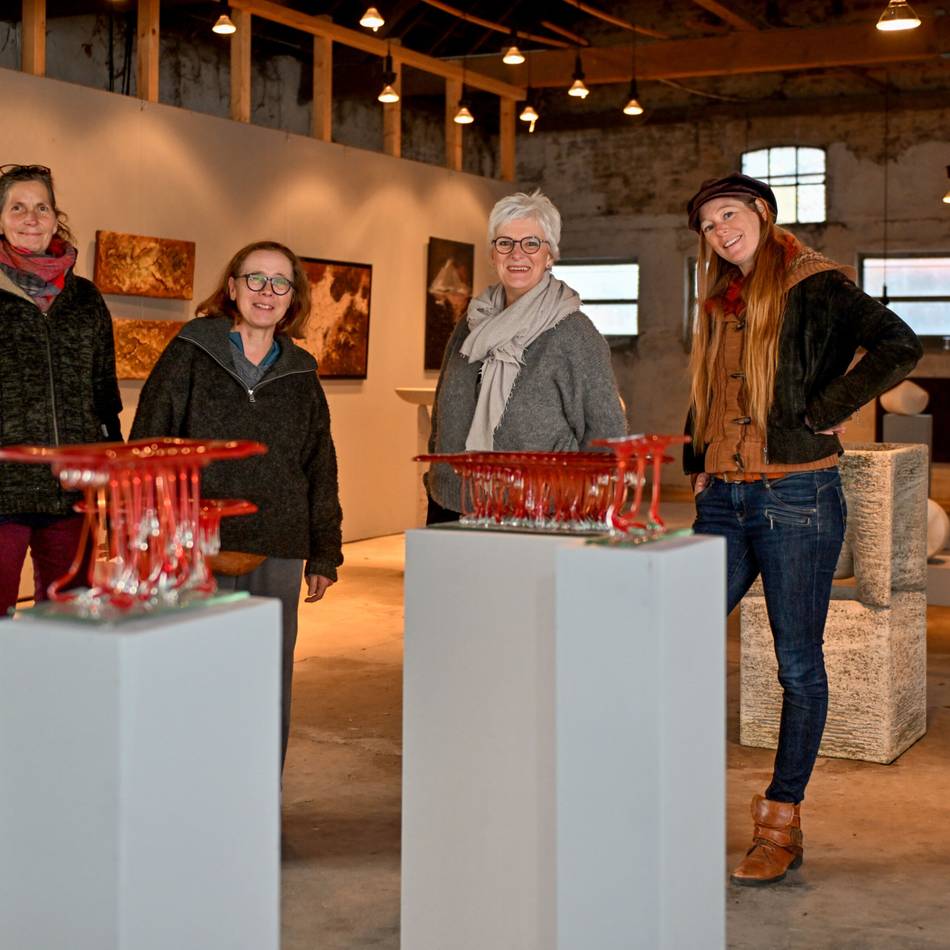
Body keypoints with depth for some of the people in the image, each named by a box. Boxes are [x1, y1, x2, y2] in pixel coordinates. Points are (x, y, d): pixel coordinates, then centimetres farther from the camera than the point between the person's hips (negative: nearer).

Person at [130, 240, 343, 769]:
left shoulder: (300, 374, 13)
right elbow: (146, 447, 1)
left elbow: (320, 471, 16)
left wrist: (324, 553, 12)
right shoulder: (190, 354, 3)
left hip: (277, 555, 3)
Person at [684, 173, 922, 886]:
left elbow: (900, 346, -20)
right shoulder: (721, 303, 16)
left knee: (799, 664, 4)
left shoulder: (815, 287, -6)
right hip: (724, 500, 7)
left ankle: (783, 821, 15)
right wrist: (700, 464, 15)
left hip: (796, 498, -6)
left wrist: (823, 412, -17)